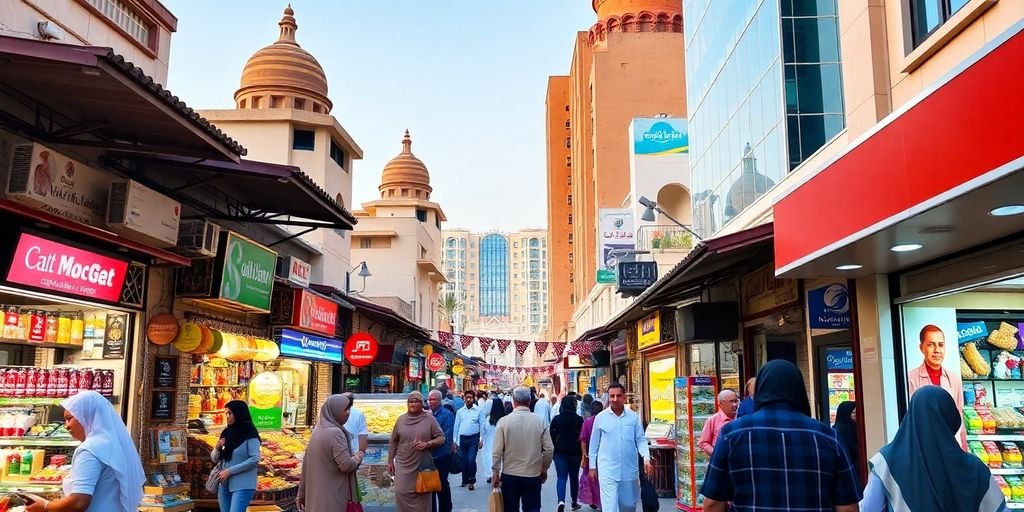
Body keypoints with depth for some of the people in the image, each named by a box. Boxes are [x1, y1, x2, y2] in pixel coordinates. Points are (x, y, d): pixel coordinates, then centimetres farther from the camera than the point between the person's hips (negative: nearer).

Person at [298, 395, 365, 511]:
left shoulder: (318, 430, 9)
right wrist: (360, 454, -3)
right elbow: (347, 465, -22)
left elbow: (306, 464, 12)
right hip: (332, 497, -8)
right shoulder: (335, 433, -17)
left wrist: (302, 494, 17)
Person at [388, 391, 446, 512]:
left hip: (423, 465, -2)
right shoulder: (401, 419, 5)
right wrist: (390, 461, 9)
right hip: (403, 465, 2)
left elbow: (441, 438, -2)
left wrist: (427, 444, -19)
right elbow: (393, 442, 11)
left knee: (422, 496, 5)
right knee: (402, 493, -1)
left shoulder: (429, 419, -3)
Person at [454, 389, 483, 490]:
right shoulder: (460, 412, 7)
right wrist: (455, 441, 7)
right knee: (463, 461, 8)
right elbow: (456, 426, 10)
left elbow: (481, 425, 2)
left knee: (471, 460, -11)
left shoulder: (478, 411, 0)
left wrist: (481, 440, -2)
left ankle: (471, 481, 3)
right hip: (462, 438, 3)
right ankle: (465, 481, 22)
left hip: (474, 438, -3)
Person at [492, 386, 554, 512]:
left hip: (509, 475, 0)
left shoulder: (504, 421, -9)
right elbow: (549, 450, -3)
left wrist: (495, 472, 1)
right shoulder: (539, 421, -5)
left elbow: (497, 451, -9)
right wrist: (544, 469, 12)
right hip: (533, 476, 0)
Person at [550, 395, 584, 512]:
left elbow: (552, 436, 2)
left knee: (561, 477, -3)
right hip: (575, 452, 0)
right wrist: (583, 452, 12)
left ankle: (561, 501, -24)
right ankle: (574, 502, 26)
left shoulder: (556, 419, -2)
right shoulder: (579, 419, -4)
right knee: (574, 477, 15)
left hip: (560, 451, 0)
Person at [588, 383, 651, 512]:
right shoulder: (600, 417, -2)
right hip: (608, 470, -2)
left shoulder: (634, 417, 0)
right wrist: (592, 466, 8)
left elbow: (641, 440, 4)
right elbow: (594, 444, 6)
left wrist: (646, 458, -12)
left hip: (629, 469, 2)